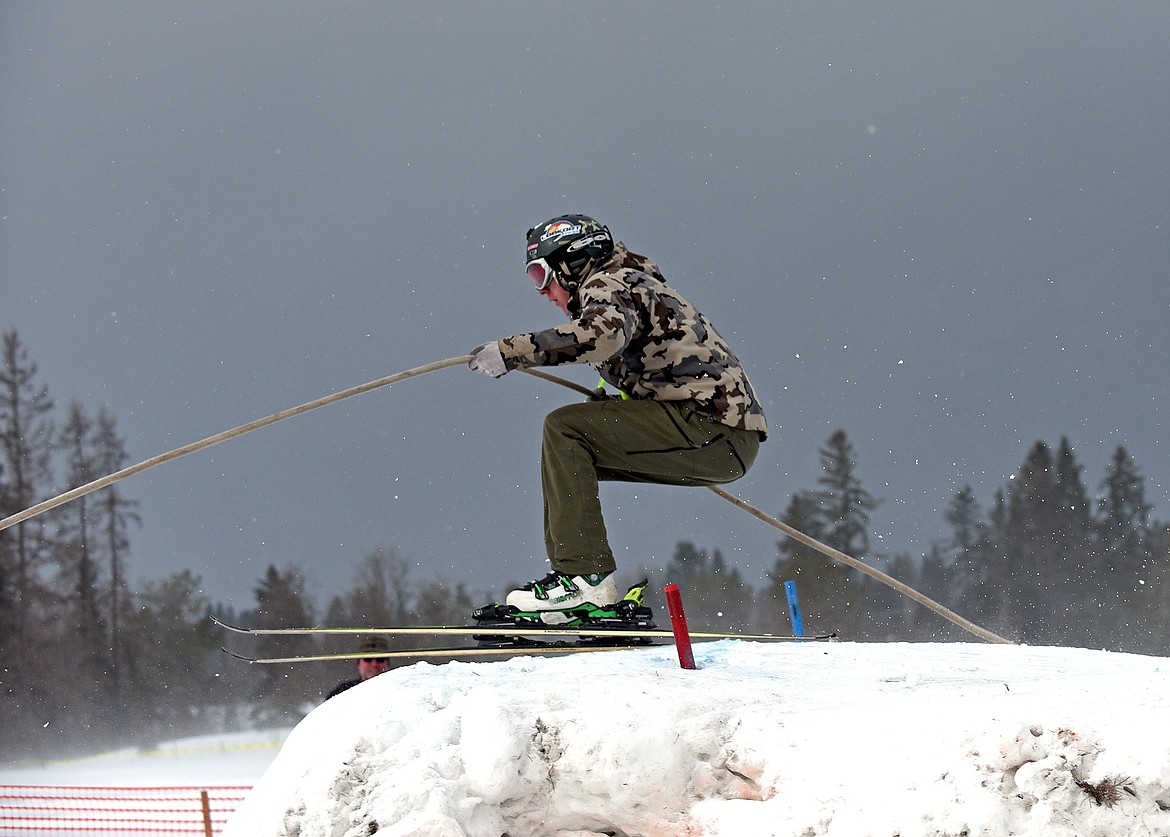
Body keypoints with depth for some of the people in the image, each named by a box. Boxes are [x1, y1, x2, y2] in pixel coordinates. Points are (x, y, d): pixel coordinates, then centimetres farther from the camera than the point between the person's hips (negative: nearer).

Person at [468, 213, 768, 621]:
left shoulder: (608, 284, -5)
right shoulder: (627, 284, 26)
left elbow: (604, 333, -28)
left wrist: (512, 351, -26)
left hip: (712, 428, -10)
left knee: (563, 429, -14)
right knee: (569, 452, 14)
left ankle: (584, 576, -20)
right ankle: (572, 574, 9)